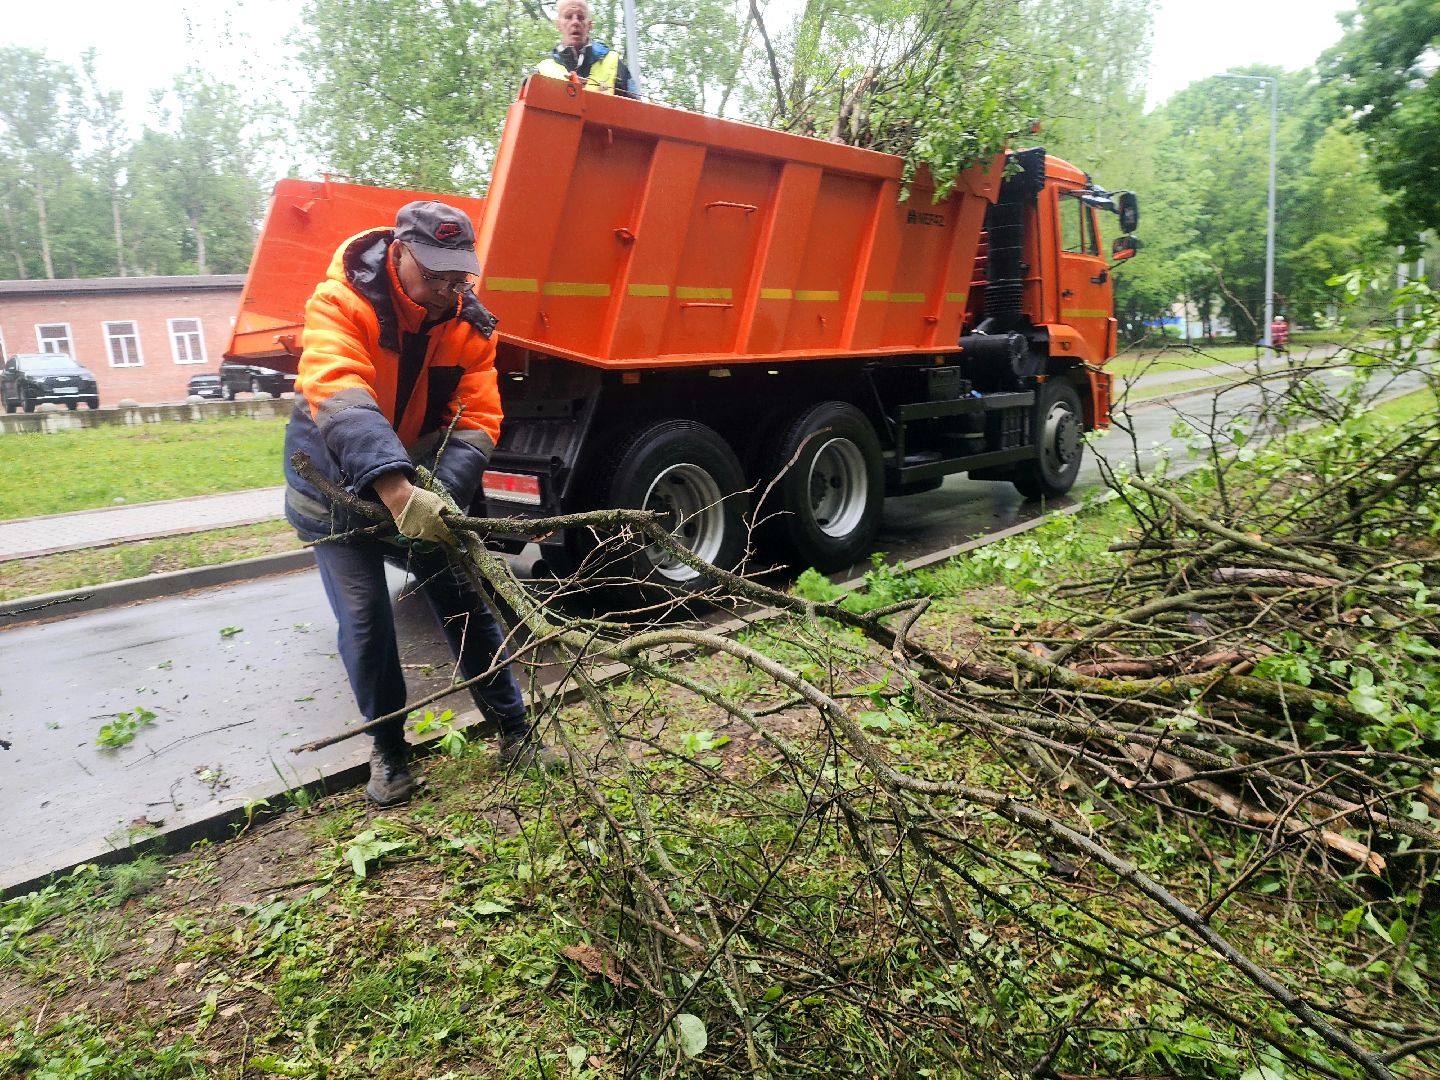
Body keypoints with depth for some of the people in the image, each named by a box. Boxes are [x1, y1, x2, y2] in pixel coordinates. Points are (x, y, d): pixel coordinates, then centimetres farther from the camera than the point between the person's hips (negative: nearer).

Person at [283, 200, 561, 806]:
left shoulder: (469, 326, -12)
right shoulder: (341, 303, -24)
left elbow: (476, 420, -18)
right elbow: (337, 397, -41)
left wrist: (441, 493, -38)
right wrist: (397, 492, -56)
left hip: (422, 487, 3)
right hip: (338, 491, -3)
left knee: (466, 603, 3)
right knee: (365, 623, -4)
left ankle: (515, 733, 18)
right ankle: (389, 752, 18)